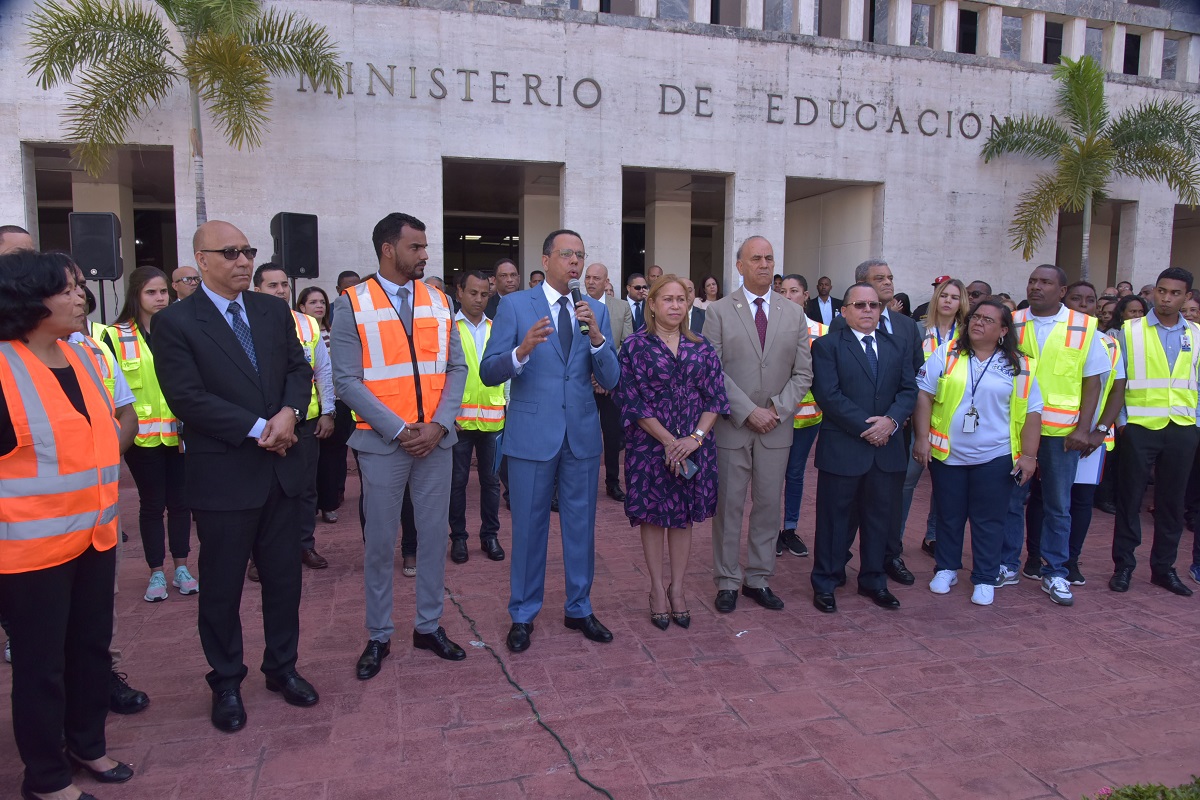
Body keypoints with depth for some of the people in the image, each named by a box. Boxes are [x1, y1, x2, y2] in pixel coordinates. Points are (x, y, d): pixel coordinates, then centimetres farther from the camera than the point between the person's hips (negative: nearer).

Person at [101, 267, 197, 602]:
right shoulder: (116, 337, -1)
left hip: (179, 432, 1)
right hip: (142, 435, -1)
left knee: (180, 499, 8)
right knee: (152, 503, 6)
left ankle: (181, 568, 21)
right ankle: (156, 573, 18)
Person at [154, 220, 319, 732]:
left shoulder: (274, 311, 8)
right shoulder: (175, 322, -8)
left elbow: (299, 369, 6)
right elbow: (187, 398, -15)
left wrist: (290, 412, -15)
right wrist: (258, 429, -17)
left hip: (281, 469, 5)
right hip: (223, 475, -4)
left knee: (284, 575, 15)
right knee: (222, 585, 10)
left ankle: (282, 667, 33)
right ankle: (226, 682, 28)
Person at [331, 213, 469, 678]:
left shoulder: (439, 302, 8)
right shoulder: (353, 305, -3)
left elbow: (456, 369, 6)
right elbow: (346, 380, -8)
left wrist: (438, 425, -8)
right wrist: (399, 430, -14)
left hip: (436, 439, 3)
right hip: (383, 442, -3)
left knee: (434, 535, 10)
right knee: (380, 541, 6)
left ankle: (429, 626, 27)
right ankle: (378, 636, 22)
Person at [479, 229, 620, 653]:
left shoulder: (596, 310, 5)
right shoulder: (515, 306, -4)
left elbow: (610, 380, -1)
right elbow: (488, 372, -9)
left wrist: (596, 336, -18)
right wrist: (521, 351, -28)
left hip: (582, 435, 3)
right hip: (532, 435, -3)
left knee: (581, 525, 13)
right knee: (529, 527, 8)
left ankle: (579, 609, 31)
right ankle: (522, 615, 25)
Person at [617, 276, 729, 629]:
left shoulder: (702, 348, 6)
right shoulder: (635, 346, -4)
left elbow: (715, 397, 4)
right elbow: (632, 400, -9)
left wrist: (696, 437, -11)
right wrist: (668, 440, -14)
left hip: (694, 445, 3)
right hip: (650, 444, -3)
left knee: (684, 517, 10)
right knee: (653, 516, 6)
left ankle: (677, 588, 23)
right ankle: (657, 589, 19)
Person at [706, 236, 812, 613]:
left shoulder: (794, 313, 8)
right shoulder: (718, 312, -1)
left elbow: (803, 372, 6)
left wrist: (778, 410, -8)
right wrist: (748, 412, -14)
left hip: (776, 429, 3)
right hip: (732, 426, -3)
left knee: (768, 506, 9)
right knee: (728, 507, 4)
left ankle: (759, 579, 22)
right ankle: (727, 581, 17)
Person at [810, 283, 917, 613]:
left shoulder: (897, 346, 13)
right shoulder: (827, 345, -3)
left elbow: (909, 389, 6)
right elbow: (828, 394, -13)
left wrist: (891, 420, -13)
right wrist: (865, 427, -17)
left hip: (887, 449, 5)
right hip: (842, 449, -5)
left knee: (881, 518, 14)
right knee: (834, 518, 5)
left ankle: (873, 581, 30)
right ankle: (825, 583, 19)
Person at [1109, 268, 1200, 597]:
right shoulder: (1130, 331, 0)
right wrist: (1120, 421, -7)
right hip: (1140, 426, -3)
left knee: (1172, 501, 10)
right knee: (1130, 497, 3)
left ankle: (1163, 567, 22)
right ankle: (1123, 566, 13)